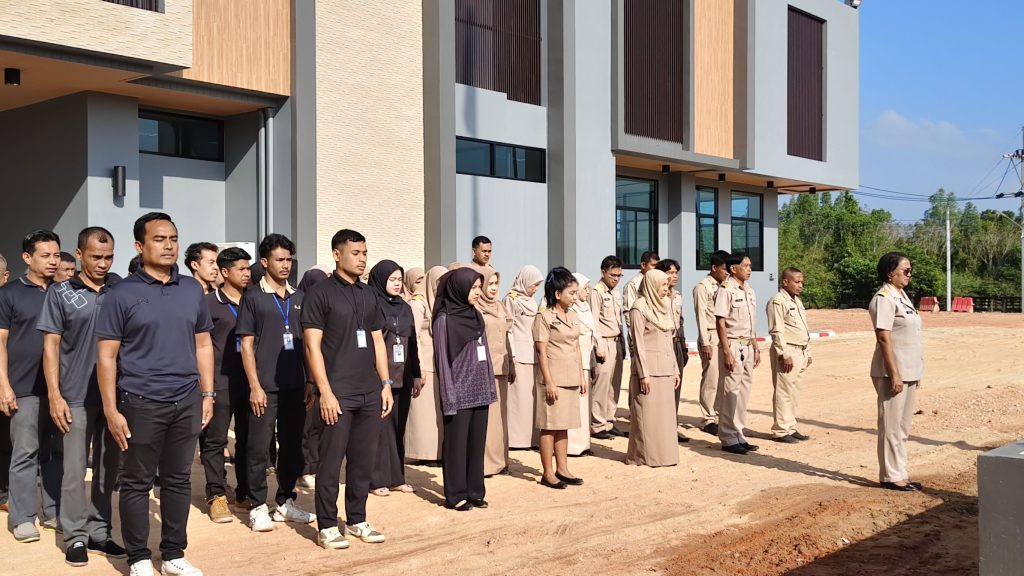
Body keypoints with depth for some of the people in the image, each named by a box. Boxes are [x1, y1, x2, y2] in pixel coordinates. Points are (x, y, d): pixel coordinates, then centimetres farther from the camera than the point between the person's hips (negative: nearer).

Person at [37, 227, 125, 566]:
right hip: (77, 396, -2)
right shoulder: (60, 293, 0)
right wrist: (54, 395, -7)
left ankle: (99, 532, 22)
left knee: (109, 468, 10)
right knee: (74, 470, 3)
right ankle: (75, 537, 14)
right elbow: (51, 345, 0)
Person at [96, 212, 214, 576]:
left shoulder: (192, 290, 8)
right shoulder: (122, 294, -4)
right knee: (137, 483, 6)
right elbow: (106, 356, -4)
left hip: (186, 402, 4)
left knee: (178, 480, 11)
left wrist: (207, 394, 8)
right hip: (140, 404, -4)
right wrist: (111, 410, -9)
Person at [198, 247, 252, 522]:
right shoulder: (209, 302, -2)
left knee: (248, 439, 9)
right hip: (220, 383, -4)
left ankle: (245, 492, 19)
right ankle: (216, 495, 8)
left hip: (249, 382, 4)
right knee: (215, 440, 1)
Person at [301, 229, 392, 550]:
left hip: (370, 393, 6)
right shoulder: (320, 294, -4)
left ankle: (357, 520, 22)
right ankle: (327, 526, 11)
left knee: (364, 461, 10)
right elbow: (312, 346, -9)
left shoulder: (368, 295, 13)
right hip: (338, 394, -5)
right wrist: (325, 392, -14)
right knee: (331, 461, 1)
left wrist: (386, 384, 10)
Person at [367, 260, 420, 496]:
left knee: (398, 429, 9)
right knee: (380, 428, -1)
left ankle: (396, 477, 16)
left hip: (402, 378, 6)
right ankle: (378, 479, 6)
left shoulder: (405, 308, 12)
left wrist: (416, 374, 12)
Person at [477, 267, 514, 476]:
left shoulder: (499, 307, 16)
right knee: (483, 415, -6)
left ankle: (498, 459, 18)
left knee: (499, 414, 11)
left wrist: (511, 366, 19)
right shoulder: (473, 308, -6)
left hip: (500, 369, 7)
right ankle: (483, 462, -1)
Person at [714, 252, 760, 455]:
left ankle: (738, 435, 20)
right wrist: (727, 352, -18)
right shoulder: (726, 290, -11)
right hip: (733, 345, -8)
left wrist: (756, 348, 16)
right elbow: (720, 323, -14)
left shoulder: (749, 290, 13)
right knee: (730, 392, -3)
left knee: (744, 391, 11)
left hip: (748, 347, 8)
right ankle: (728, 439, 5)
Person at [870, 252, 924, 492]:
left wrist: (915, 373, 17)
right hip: (893, 373, -9)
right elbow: (883, 339, -19)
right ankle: (891, 476, 6)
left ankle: (900, 473, 23)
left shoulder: (902, 296, 15)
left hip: (909, 372, 9)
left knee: (902, 427, 14)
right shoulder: (884, 299, -14)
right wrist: (894, 375, -22)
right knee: (891, 426, -1)